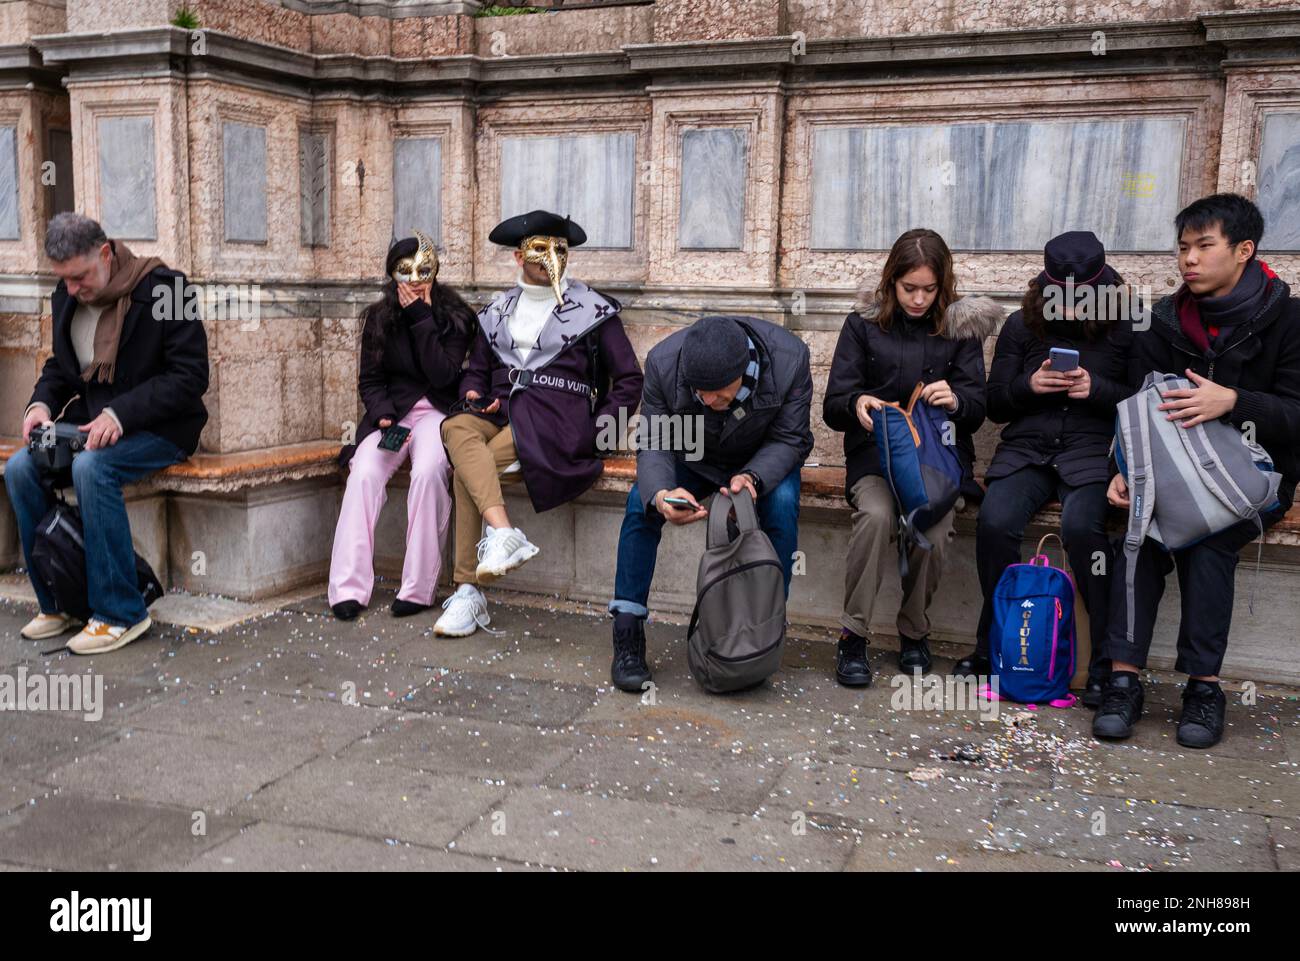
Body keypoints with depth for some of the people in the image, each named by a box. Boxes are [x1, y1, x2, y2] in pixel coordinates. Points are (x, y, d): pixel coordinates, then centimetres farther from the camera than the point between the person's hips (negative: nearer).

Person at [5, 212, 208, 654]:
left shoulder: (162, 288, -14)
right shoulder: (66, 297, 7)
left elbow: (190, 375, -17)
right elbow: (60, 366, 21)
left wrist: (121, 414, -25)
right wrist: (42, 402, -2)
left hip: (159, 427, -7)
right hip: (90, 420, 7)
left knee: (90, 468, -33)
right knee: (19, 468, -16)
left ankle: (119, 612, -22)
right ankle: (57, 604, -2)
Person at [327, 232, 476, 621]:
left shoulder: (455, 317, 2)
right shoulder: (378, 318, 10)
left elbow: (443, 376, -10)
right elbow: (370, 381, 9)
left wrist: (421, 320, -12)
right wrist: (384, 415, -11)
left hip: (437, 413, -2)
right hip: (391, 412, 2)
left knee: (428, 472, -34)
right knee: (364, 474, -27)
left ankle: (418, 589, -27)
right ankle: (349, 589, -27)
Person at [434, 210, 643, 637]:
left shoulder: (593, 310, 11)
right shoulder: (497, 312, 22)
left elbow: (629, 379, 11)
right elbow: (477, 371, 27)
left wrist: (603, 426, -3)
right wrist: (475, 394, 3)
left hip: (557, 419, -4)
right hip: (502, 415, 4)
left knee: (465, 471, -29)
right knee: (456, 428, -34)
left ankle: (469, 595, -26)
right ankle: (503, 533, -46)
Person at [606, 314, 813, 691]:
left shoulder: (790, 359, -31)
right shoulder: (663, 362, -29)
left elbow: (788, 440, -19)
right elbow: (653, 443, -22)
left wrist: (753, 477, -39)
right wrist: (660, 495, -43)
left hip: (763, 460, 0)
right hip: (693, 458, 1)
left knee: (781, 504, -31)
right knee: (640, 503, -24)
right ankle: (627, 638, -16)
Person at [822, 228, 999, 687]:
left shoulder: (960, 326, 9)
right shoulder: (864, 322, 6)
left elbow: (977, 410, 6)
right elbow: (833, 406, 2)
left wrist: (955, 400, -19)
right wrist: (857, 404, -23)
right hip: (874, 453, -1)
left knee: (933, 531, -27)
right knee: (876, 515, -33)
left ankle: (914, 631, -1)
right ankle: (853, 635, -20)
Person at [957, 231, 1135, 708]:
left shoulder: (1124, 328, 6)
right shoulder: (1021, 325, 12)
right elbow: (994, 404, 14)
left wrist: (1098, 390, -12)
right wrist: (1028, 385, -6)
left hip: (1092, 451, -2)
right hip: (1026, 450, 2)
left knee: (1081, 524, -33)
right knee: (994, 521, -27)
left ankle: (1107, 662, -20)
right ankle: (992, 647, -8)